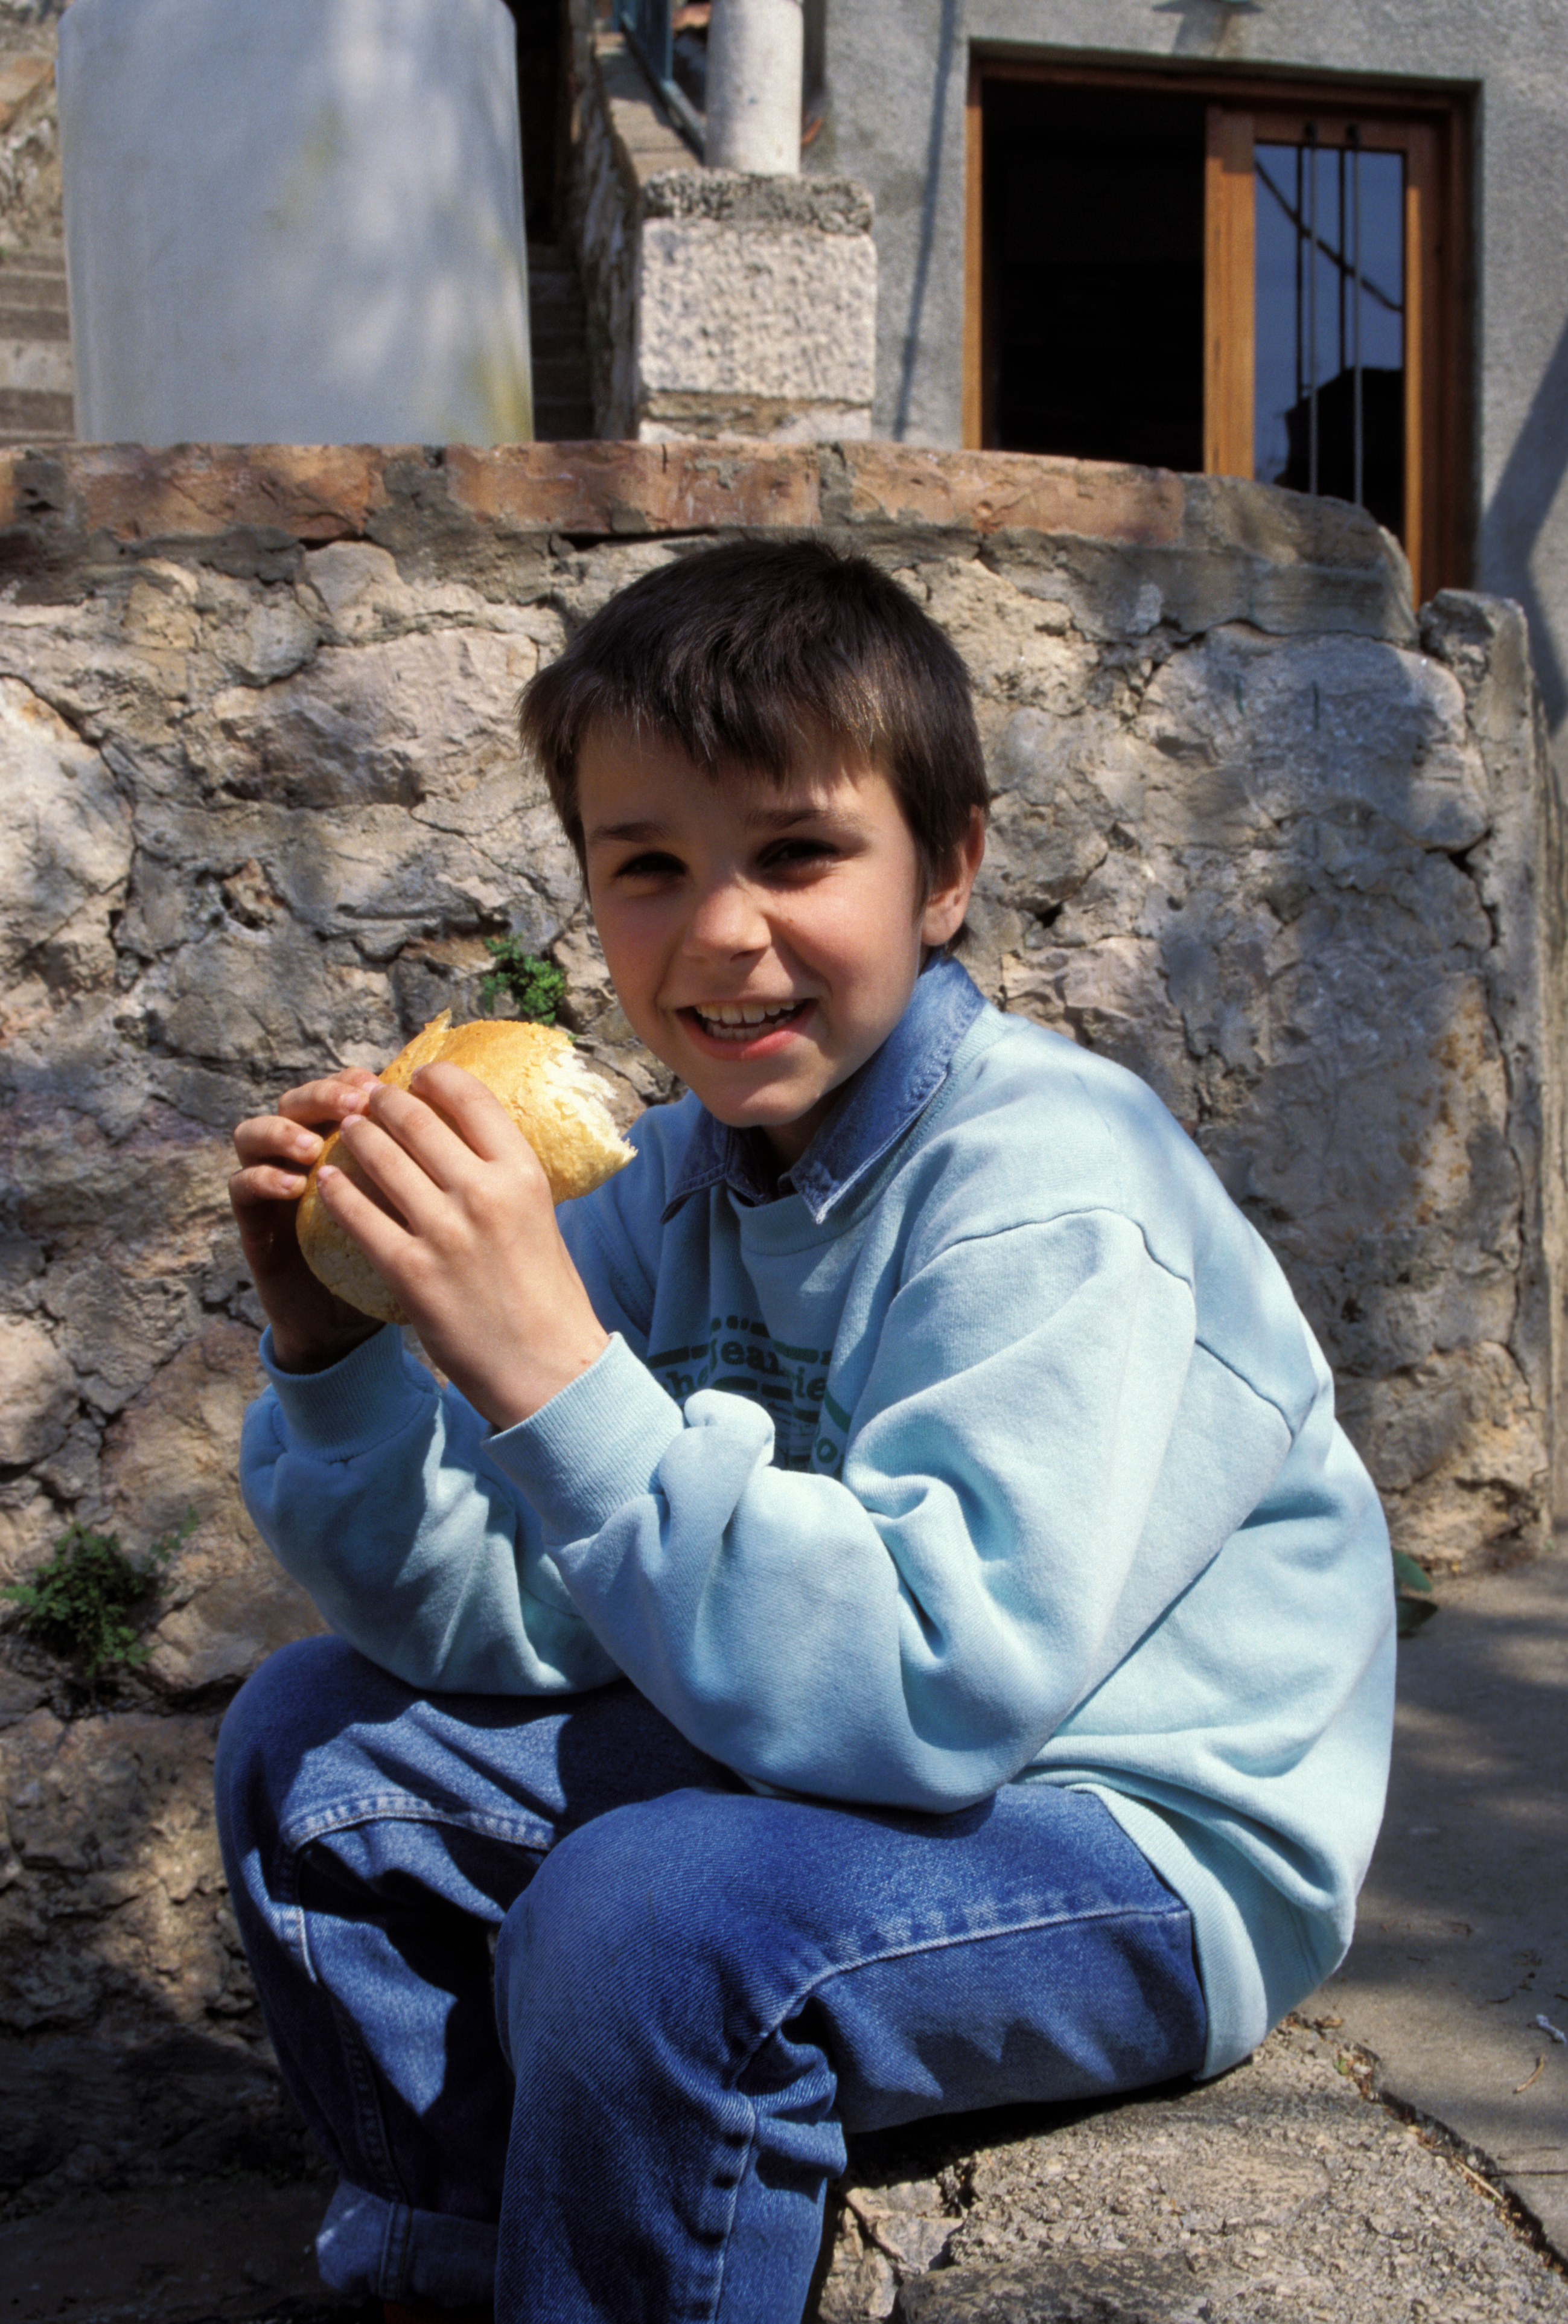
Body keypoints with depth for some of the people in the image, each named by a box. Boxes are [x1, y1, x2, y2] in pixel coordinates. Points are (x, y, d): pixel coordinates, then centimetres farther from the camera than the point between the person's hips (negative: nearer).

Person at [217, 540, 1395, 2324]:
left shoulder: (1050, 1197, -23)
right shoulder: (674, 1183, -1)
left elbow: (926, 1691, -34)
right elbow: (504, 1624, -3)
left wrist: (552, 1370, -39)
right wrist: (336, 1359, -19)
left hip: (1138, 1839, -7)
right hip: (815, 1760, 8)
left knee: (650, 1915, -33)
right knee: (316, 1748, 6)